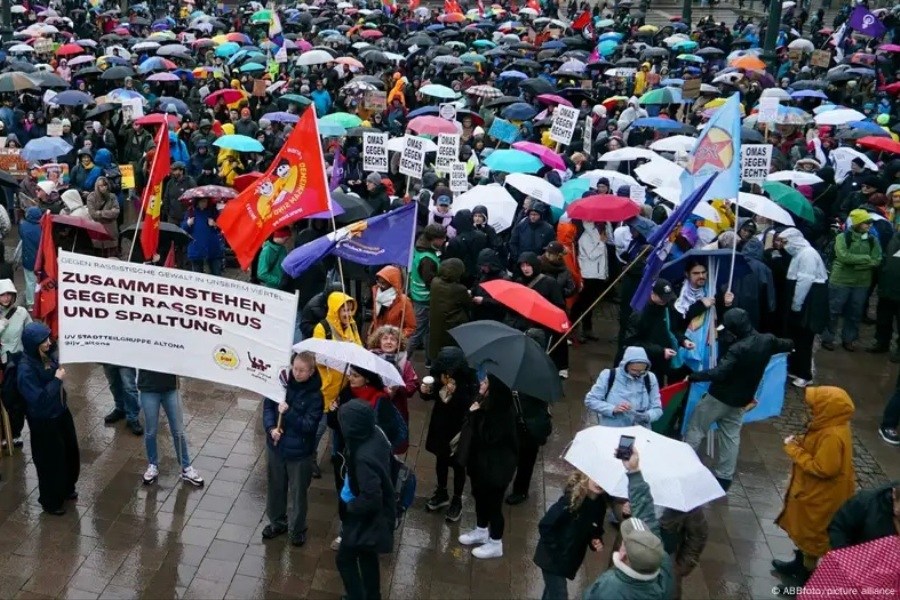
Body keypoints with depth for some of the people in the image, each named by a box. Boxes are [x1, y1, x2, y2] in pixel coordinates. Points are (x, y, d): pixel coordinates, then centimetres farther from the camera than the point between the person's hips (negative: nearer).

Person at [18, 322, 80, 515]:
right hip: (44, 421, -8)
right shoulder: (26, 370, -29)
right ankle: (51, 501, 31)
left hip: (61, 412, 8)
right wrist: (57, 379, -26)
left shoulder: (48, 355, -6)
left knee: (70, 452, 23)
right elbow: (39, 399, -30)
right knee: (51, 460, 9)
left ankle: (66, 489, 47)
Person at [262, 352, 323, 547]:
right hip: (275, 446, 4)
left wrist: (288, 413, -31)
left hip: (300, 452, -4)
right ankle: (277, 522, 42)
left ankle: (297, 529, 30)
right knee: (275, 487, 20)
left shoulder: (315, 396, -18)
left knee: (298, 492, 11)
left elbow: (309, 425, -20)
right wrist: (271, 428, -17)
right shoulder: (282, 383, -8)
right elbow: (268, 406, -1)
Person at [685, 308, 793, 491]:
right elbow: (784, 344, 20)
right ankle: (724, 478, 22)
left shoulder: (738, 349, -30)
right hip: (741, 401, 7)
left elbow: (719, 373, -35)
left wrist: (693, 376, -27)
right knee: (731, 438, 16)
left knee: (695, 429, 7)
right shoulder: (767, 340, -4)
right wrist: (791, 345, 43)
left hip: (719, 397, -7)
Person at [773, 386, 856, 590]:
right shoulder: (830, 426, -2)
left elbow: (822, 468, -31)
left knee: (812, 535, 9)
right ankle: (800, 563, 43)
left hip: (821, 497, -9)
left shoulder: (833, 436, -33)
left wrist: (794, 450, -23)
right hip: (812, 491, 9)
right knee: (805, 530, 25)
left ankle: (806, 577, 25)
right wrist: (800, 442, -6)